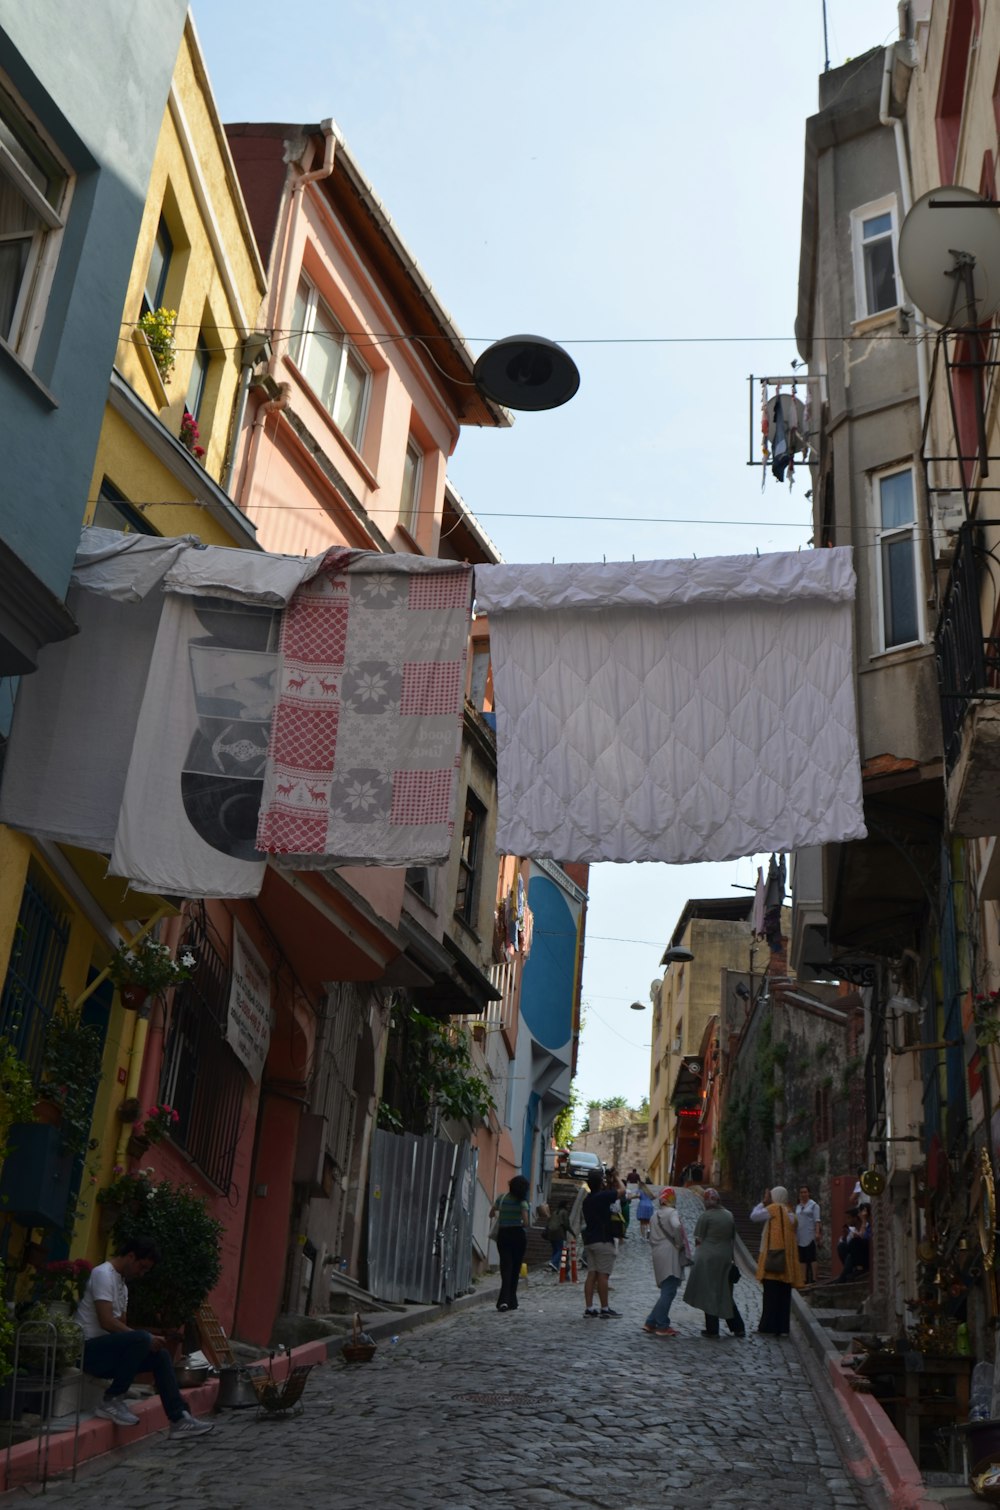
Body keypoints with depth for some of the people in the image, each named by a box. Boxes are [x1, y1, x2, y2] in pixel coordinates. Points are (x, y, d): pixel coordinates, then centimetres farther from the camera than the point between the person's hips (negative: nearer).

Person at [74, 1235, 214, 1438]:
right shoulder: (103, 1274, -13)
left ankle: (179, 1420, -1)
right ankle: (112, 1401, -16)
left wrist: (150, 1339, -1)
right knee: (141, 1339, -30)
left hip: (106, 1349, 10)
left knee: (160, 1355, 1)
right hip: (89, 1349, -10)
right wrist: (147, 1338, -18)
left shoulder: (122, 1283, 18)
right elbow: (106, 1322, -23)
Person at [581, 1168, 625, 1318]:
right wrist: (615, 1177, 9)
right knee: (603, 1275, -4)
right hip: (603, 1241, -8)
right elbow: (622, 1190, -5)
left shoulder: (587, 1199, 12)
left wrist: (609, 1185, 22)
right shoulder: (603, 1196, -13)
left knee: (591, 1274, 7)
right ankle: (605, 1309, -1)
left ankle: (589, 1308, 5)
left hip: (589, 1241, 8)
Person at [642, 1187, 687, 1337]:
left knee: (666, 1291, 16)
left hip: (658, 1255, 8)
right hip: (670, 1256, -8)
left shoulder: (655, 1215, 17)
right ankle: (662, 1326, -4)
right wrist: (679, 1243, -16)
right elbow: (676, 1226, -28)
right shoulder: (671, 1212, -8)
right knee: (669, 1292, -4)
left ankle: (650, 1322, 15)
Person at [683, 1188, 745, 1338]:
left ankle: (712, 1329, 6)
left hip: (708, 1259, -5)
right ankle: (738, 1328, 14)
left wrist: (698, 1255, 6)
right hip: (726, 1260, 5)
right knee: (725, 1294, 15)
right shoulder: (729, 1215, 6)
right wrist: (733, 1258, 18)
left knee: (709, 1293, 4)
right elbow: (733, 1239, 11)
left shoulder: (706, 1216, -10)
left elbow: (699, 1239, -8)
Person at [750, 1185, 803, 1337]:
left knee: (771, 1294, -3)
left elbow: (754, 1216, -10)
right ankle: (783, 1327, 11)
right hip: (787, 1261, 7)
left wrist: (762, 1202, 3)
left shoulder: (774, 1209, -9)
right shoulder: (790, 1213, 13)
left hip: (773, 1259, -7)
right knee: (784, 1294, 9)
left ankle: (769, 1327, -2)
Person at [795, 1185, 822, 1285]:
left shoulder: (813, 1205, -1)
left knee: (811, 1258, -8)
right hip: (800, 1237, 6)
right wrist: (794, 1234, 16)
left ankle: (812, 1279, -9)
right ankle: (805, 1279, 12)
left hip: (810, 1236, -6)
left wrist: (817, 1232, -18)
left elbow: (817, 1220, -8)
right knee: (802, 1259, 7)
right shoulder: (798, 1206, 16)